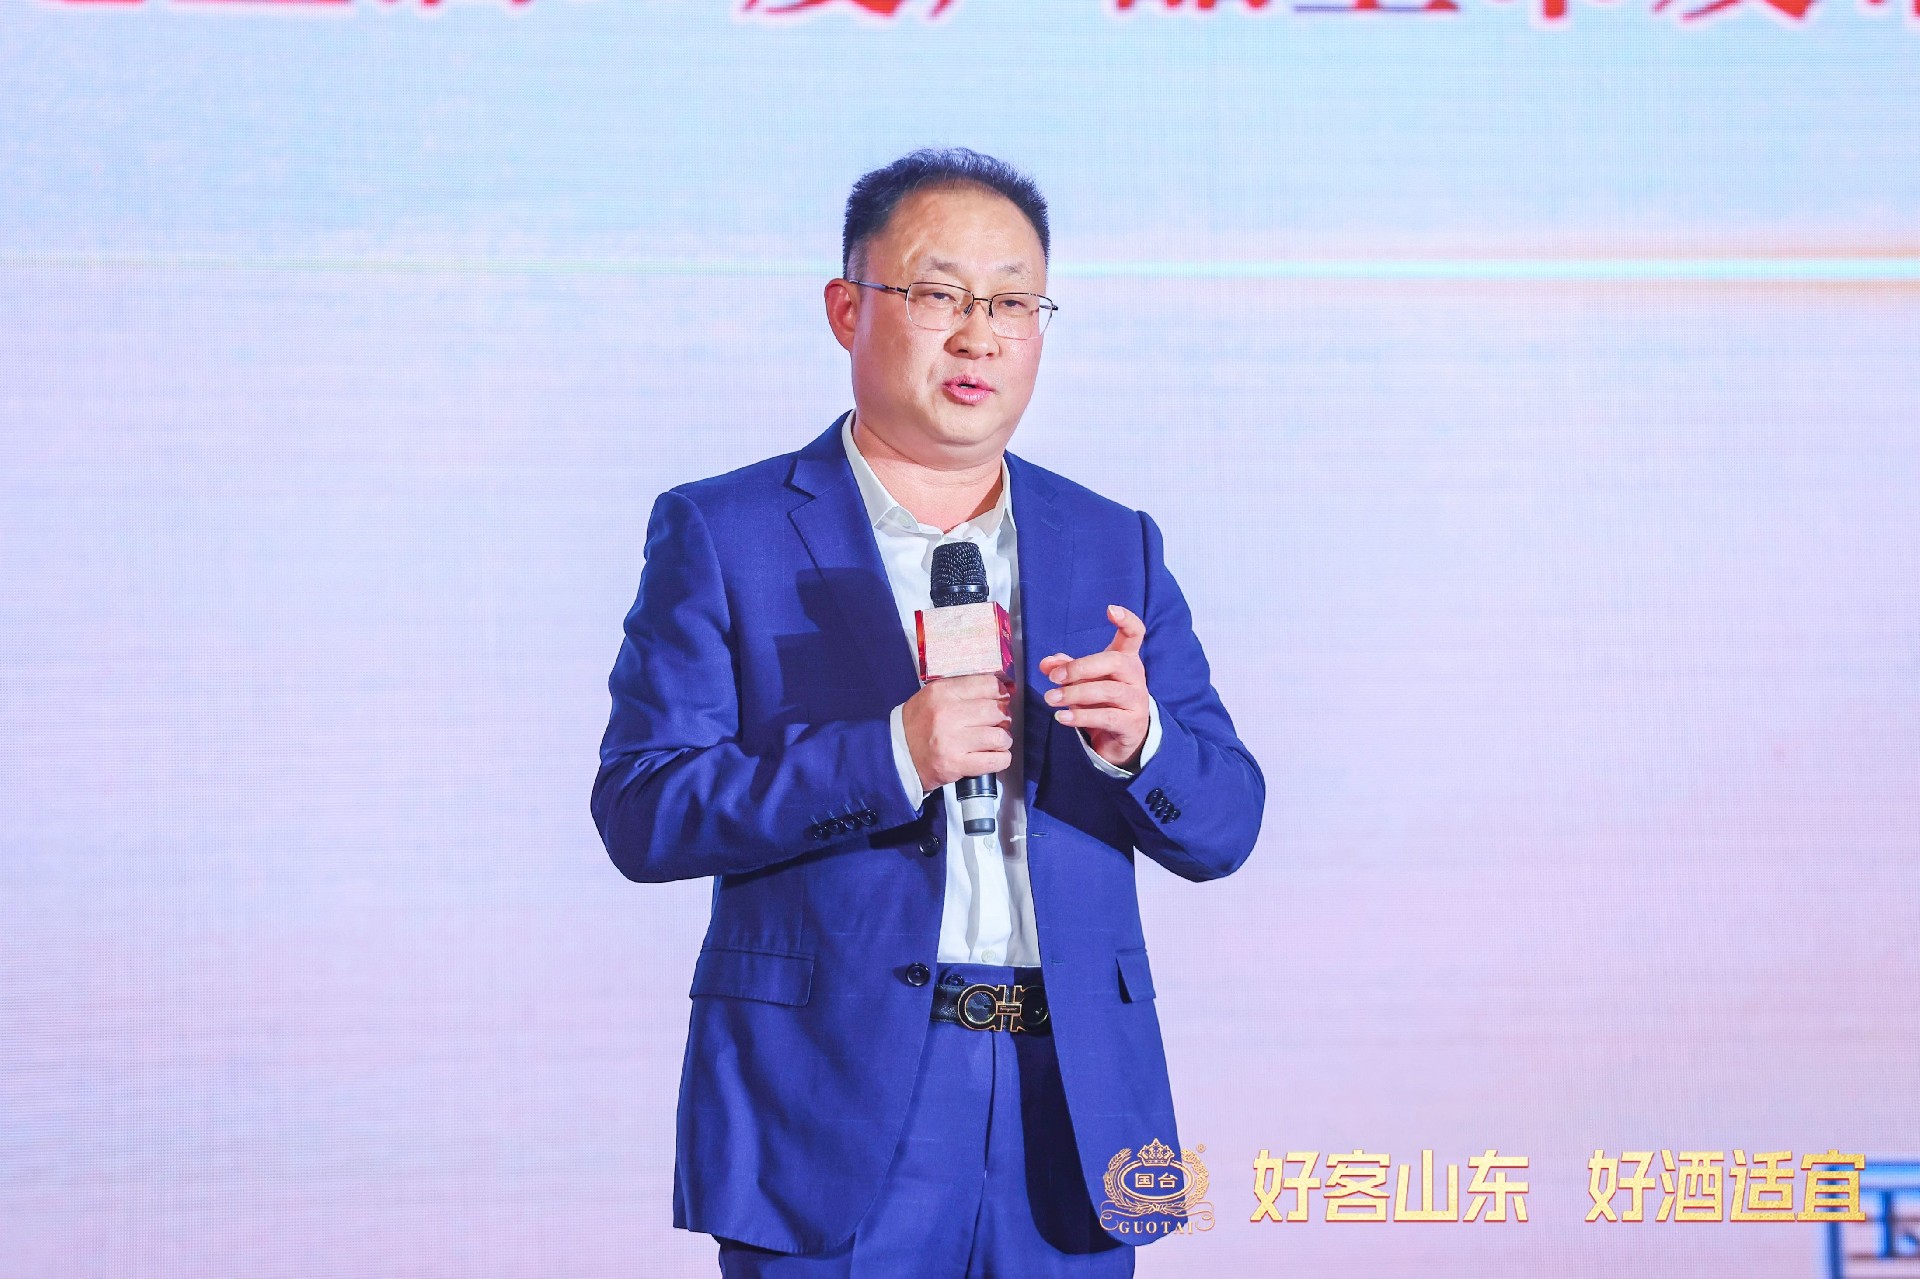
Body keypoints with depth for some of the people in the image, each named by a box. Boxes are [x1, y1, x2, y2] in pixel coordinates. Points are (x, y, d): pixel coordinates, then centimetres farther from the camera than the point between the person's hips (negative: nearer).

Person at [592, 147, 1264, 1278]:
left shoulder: (1115, 548, 12)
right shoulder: (721, 535, 1)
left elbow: (1223, 831, 8)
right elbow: (641, 813, -8)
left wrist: (1136, 743, -14)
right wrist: (889, 756, -19)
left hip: (1068, 1110, 3)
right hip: (836, 1115, -3)